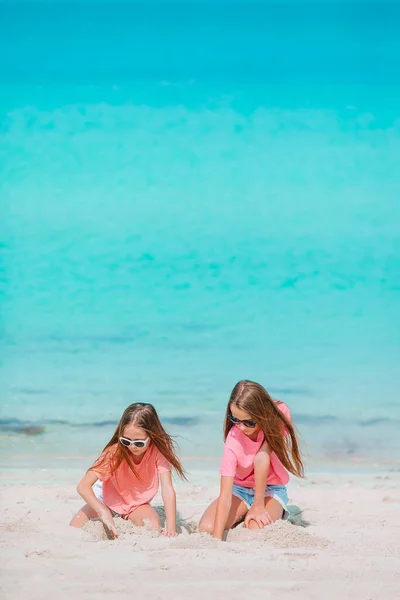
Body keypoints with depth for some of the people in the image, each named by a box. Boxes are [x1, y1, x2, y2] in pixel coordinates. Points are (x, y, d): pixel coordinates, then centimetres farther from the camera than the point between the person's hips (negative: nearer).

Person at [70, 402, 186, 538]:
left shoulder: (159, 451, -27)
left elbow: (168, 490, -32)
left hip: (137, 502, 0)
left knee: (154, 529, -29)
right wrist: (104, 513, -50)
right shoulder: (115, 452, -30)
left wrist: (171, 527, -46)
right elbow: (83, 486, -34)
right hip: (109, 498, 0)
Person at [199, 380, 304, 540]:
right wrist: (217, 538, -40)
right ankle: (243, 514, 7)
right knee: (206, 528, -24)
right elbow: (225, 496, -31)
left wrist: (258, 506, -27)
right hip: (240, 489, 0)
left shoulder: (279, 414, -24)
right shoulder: (234, 439, -27)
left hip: (271, 489, 0)